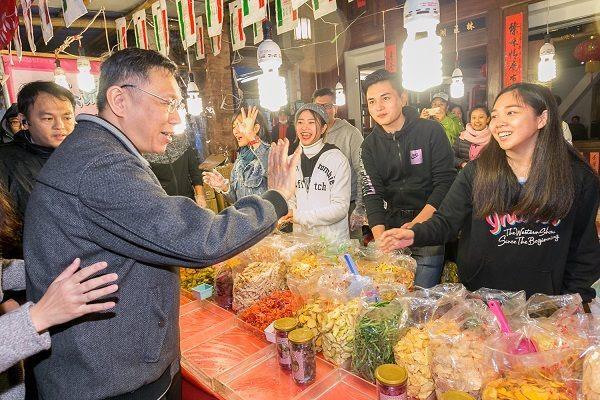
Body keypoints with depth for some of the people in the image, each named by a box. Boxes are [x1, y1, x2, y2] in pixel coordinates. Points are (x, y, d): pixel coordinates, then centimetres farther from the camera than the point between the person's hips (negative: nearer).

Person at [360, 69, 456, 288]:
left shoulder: (430, 131, -6)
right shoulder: (370, 145, 3)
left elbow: (446, 181, -9)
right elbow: (372, 193, -5)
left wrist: (417, 224, -18)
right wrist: (380, 236, -19)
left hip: (429, 222, -3)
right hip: (392, 224, 3)